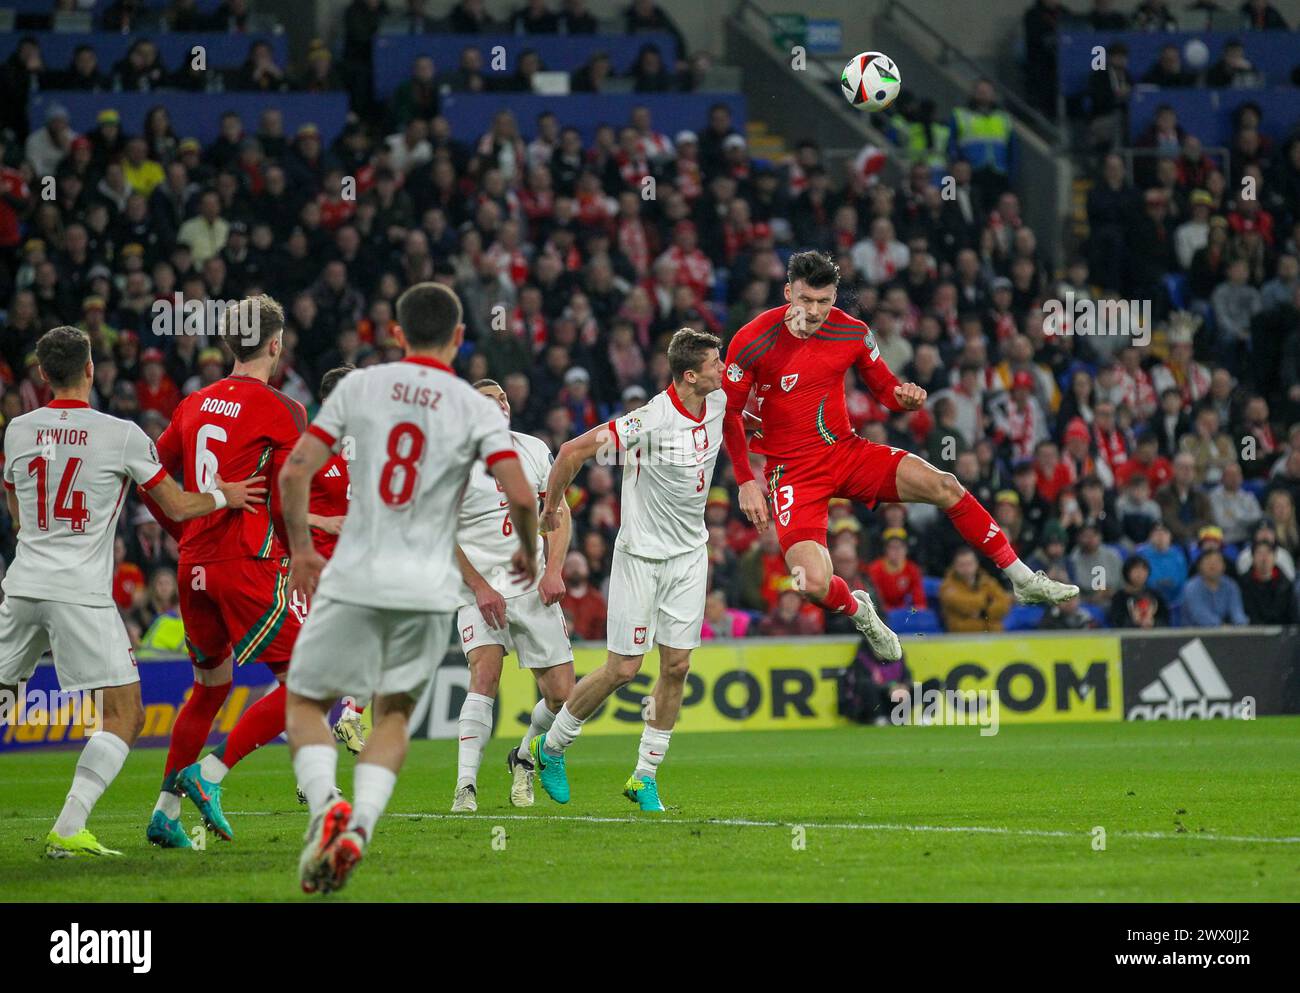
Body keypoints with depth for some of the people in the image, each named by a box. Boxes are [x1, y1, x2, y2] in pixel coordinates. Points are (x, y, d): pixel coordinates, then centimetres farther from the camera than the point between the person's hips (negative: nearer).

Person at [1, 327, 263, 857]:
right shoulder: (120, 435, -6)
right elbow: (178, 507, 1)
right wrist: (226, 496, 18)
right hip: (81, 593, -5)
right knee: (124, 717, 0)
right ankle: (67, 830, -12)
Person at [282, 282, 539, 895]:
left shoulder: (360, 386, 2)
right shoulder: (477, 408, -1)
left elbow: (294, 475, -1)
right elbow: (521, 497, -10)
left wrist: (301, 548, 15)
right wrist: (528, 552, 11)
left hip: (354, 580, -1)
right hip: (427, 590, 1)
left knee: (303, 703, 11)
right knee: (394, 714, 18)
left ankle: (326, 804, -16)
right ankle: (360, 825, -4)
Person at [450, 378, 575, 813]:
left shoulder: (534, 450, 8)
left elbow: (559, 512, 12)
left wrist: (554, 571, -2)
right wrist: (480, 588, -11)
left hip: (533, 588, 4)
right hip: (481, 588, -4)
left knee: (561, 696, 0)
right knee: (486, 674, -26)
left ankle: (523, 758, 29)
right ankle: (465, 786, -26)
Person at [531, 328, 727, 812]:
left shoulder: (718, 404, -2)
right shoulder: (652, 419, -24)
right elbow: (573, 451, -21)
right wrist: (551, 507, -9)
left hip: (690, 554, 6)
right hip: (642, 555, -6)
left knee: (677, 665, 2)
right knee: (622, 669, -3)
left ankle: (645, 775, 13)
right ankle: (550, 747, 18)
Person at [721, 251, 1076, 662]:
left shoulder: (851, 332, -5)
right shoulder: (752, 342, -16)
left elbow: (885, 389, 9)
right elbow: (728, 412, -6)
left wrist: (905, 397, -16)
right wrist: (746, 481, -11)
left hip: (846, 451, 3)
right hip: (792, 471, -3)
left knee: (943, 486, -15)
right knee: (814, 584, -23)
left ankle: (1024, 580, 0)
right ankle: (858, 610, 17)